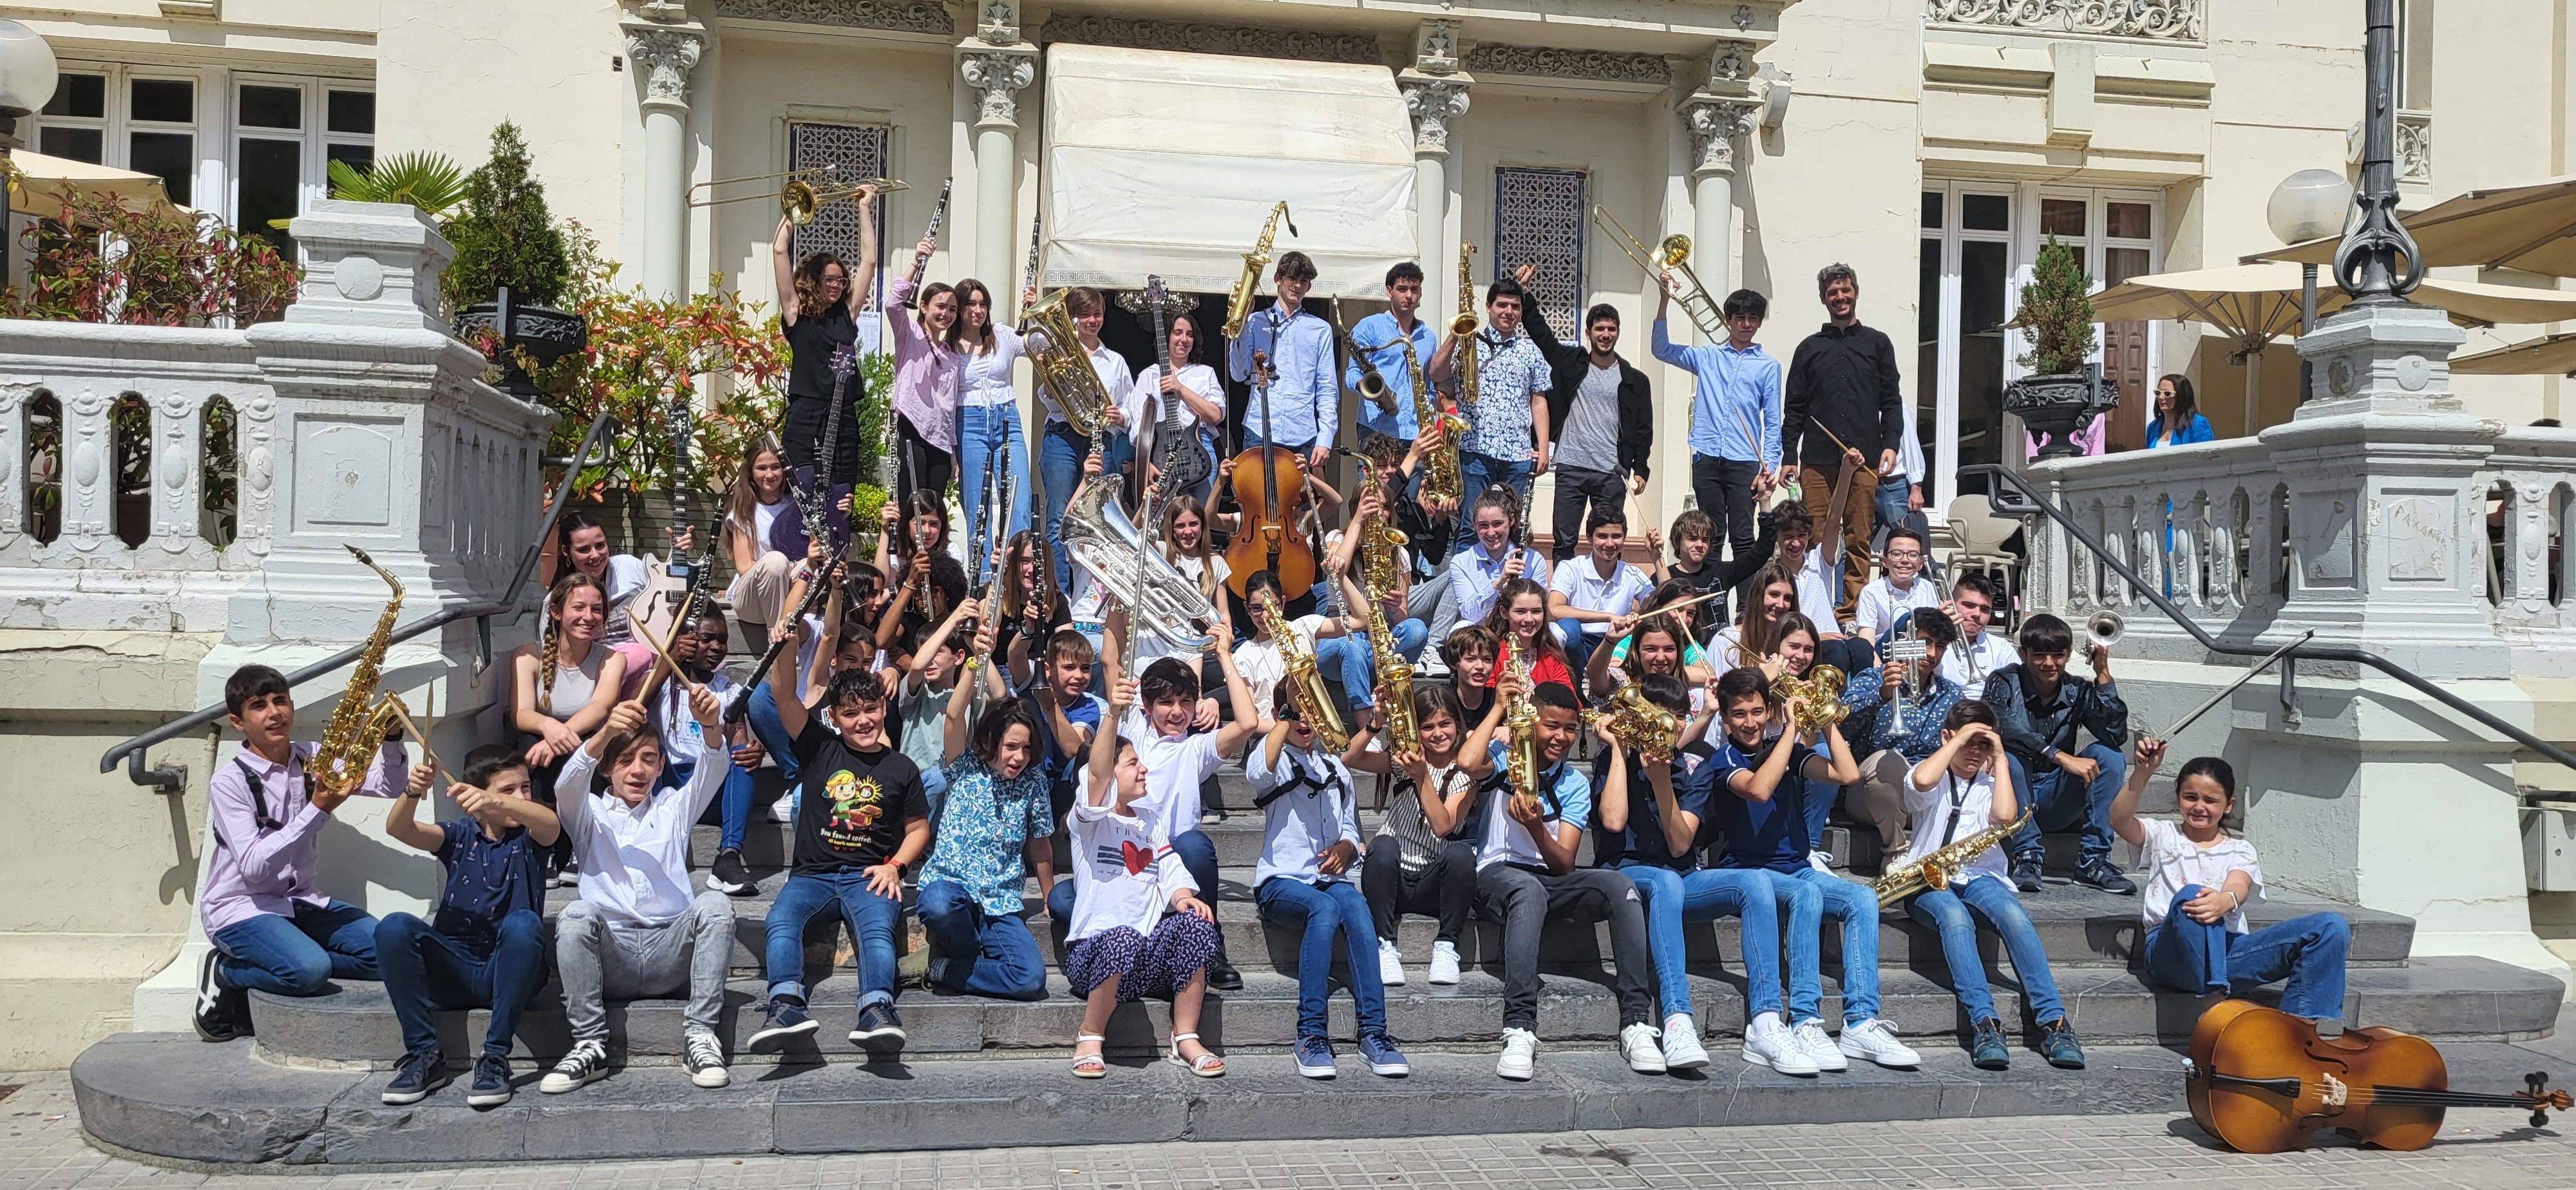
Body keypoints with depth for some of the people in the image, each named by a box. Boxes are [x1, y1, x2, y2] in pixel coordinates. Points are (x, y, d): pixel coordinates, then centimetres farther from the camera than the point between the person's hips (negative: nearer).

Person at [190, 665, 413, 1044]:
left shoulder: (312, 760, 4)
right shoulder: (229, 781, -13)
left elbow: (388, 784, 1)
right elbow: (253, 866, -22)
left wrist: (391, 737, -18)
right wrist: (318, 810, -29)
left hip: (298, 900, 7)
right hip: (239, 908, -7)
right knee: (310, 971, -33)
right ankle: (226, 974, -2)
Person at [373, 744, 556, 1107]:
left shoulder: (529, 837, 5)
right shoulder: (460, 836, 11)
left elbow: (551, 824, -21)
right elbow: (398, 830, -7)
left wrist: (496, 803, -40)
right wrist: (411, 794, -31)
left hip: (509, 970, -2)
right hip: (453, 970, 2)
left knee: (523, 923, -33)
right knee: (393, 927, -23)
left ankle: (496, 1058, -28)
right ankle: (424, 1055, -17)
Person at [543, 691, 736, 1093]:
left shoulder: (673, 809, 22)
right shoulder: (590, 815, 19)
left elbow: (712, 771, 2)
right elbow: (570, 784, -6)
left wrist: (710, 726, -22)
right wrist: (606, 732, -27)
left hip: (670, 953, 1)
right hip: (609, 959, -1)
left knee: (715, 904, -27)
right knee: (576, 915, -30)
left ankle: (700, 1036, -26)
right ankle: (589, 1046, -24)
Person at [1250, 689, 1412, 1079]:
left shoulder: (1335, 768, 24)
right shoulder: (1275, 759, 7)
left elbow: (1351, 830, 24)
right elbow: (1257, 772, -20)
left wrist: (1344, 848, 0)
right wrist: (1288, 712, -18)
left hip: (1329, 878, 4)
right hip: (1281, 881, -4)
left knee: (1355, 905, -32)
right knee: (1325, 908, -36)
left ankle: (1374, 1033, -36)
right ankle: (1312, 1035, -33)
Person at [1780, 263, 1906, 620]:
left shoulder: (1877, 343, 14)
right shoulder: (1810, 348, 15)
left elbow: (1891, 400, 10)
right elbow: (1794, 407, 13)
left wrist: (1890, 444, -4)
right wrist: (1788, 455, 5)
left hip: (1863, 459, -1)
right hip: (1817, 460, 1)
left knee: (1858, 541, -2)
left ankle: (1851, 614, 0)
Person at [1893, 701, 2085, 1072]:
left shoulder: (1989, 783, 19)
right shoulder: (1933, 776, 10)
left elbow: (2005, 817, -6)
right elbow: (1922, 781, -19)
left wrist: (2000, 759, 2)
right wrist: (1959, 737, -6)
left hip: (1979, 876, 3)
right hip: (1928, 880, -2)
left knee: (2013, 914, -32)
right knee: (1954, 918, -38)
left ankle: (2053, 1021, -38)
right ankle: (1984, 1023, -47)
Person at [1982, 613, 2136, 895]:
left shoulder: (2077, 691, 3)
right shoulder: (2004, 683, -7)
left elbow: (2117, 736, -14)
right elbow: (2006, 727, -28)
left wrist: (2103, 674, -16)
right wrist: (2063, 758, -35)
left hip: (2056, 803, 3)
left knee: (2107, 755, -18)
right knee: (2009, 757, -33)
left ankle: (2093, 859, -17)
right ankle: (2026, 857, -27)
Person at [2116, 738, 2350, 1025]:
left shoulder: (2239, 849, 22)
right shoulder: (2163, 835, 21)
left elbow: (2239, 888, -2)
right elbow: (2120, 820, -2)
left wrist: (2225, 900, -29)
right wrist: (2142, 774, -16)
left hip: (2228, 951, 3)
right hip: (2173, 952, -3)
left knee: (2332, 927, -16)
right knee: (2189, 896, -39)